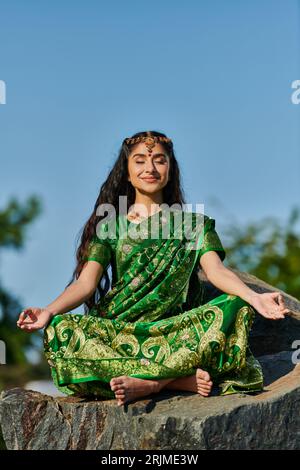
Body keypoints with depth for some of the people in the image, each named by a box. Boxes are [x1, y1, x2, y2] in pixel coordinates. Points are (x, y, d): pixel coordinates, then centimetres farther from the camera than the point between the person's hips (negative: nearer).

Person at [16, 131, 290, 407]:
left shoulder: (194, 224, 13)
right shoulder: (110, 225, 13)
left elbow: (216, 270, -5)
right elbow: (86, 282, 1)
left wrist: (253, 297, -27)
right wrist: (49, 312, -20)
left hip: (177, 330, 0)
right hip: (121, 329, 0)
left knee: (234, 309, -28)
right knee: (62, 330, -30)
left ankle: (148, 383, -32)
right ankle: (182, 379, -32)